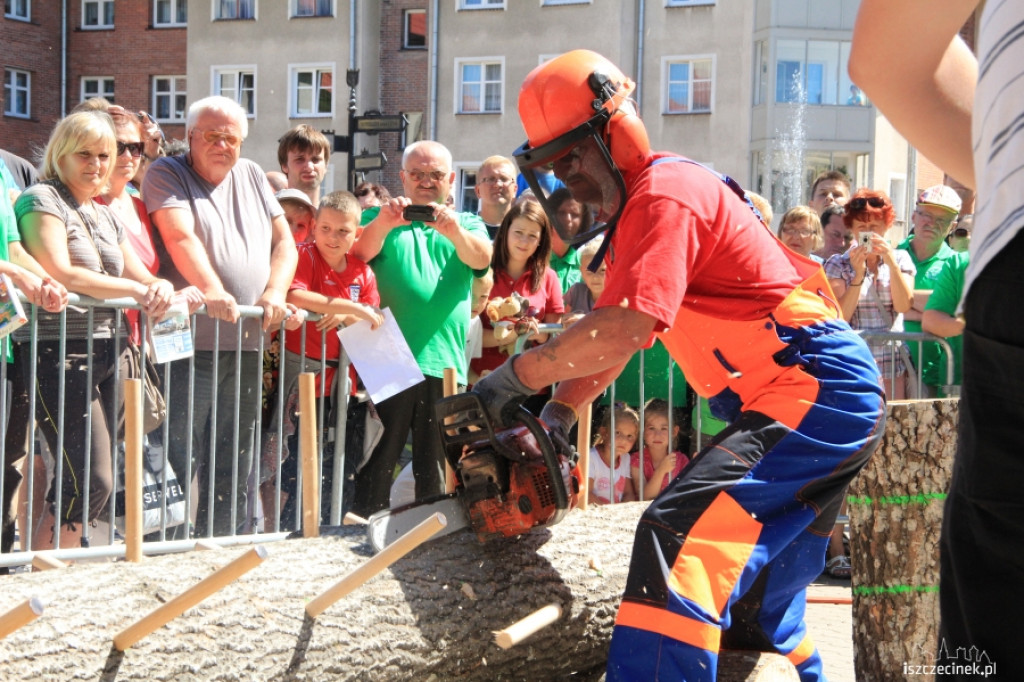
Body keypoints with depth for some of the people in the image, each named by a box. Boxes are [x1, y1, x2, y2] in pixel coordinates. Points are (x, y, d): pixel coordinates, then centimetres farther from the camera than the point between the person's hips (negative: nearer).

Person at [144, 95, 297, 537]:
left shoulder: (251, 175, 17)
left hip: (248, 340, 6)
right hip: (192, 340, -6)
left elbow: (284, 241, 14)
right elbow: (181, 237, -15)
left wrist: (275, 291, -4)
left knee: (236, 462, 11)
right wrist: (211, 290, -29)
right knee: (179, 455, -9)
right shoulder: (168, 174, 0)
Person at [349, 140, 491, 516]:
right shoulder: (381, 218, 13)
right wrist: (383, 223, -31)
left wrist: (454, 232, -28)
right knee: (378, 460, -3)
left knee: (435, 467, 8)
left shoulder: (467, 225, 17)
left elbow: (481, 258, -6)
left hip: (444, 364, 2)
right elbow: (360, 252, -9)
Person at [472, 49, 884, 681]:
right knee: (753, 593, 19)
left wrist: (516, 377, -15)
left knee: (681, 533, -25)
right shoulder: (637, 208, 17)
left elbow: (621, 331, -26)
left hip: (816, 388, -11)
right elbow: (614, 339, 19)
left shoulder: (664, 194, -15)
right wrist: (561, 410, 6)